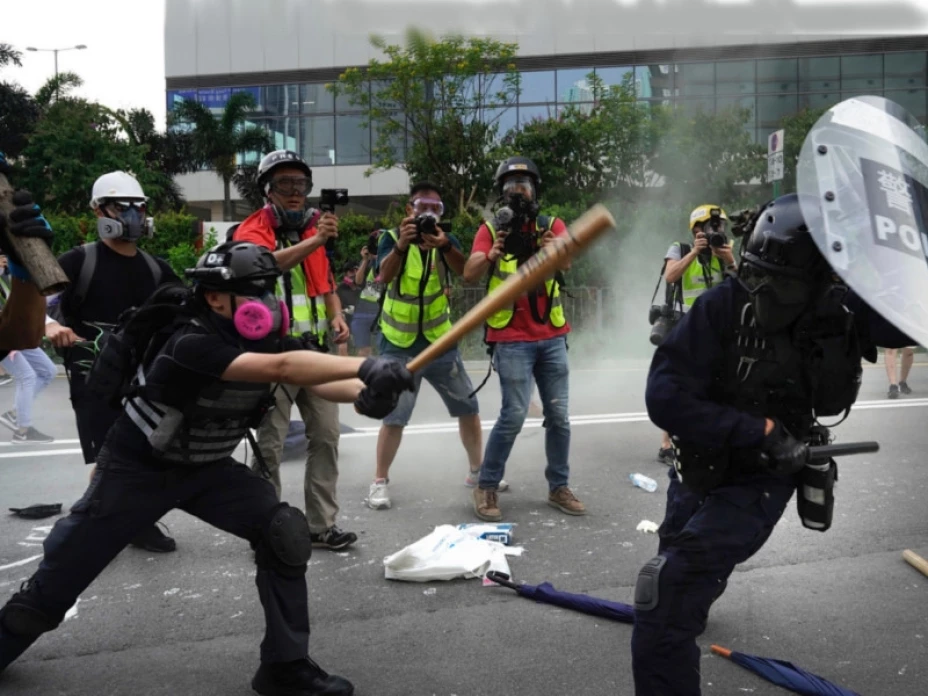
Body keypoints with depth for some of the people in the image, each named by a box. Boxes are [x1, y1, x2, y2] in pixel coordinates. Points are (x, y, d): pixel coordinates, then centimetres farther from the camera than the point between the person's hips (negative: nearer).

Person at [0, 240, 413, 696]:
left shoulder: (265, 340, -10)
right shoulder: (191, 343, -32)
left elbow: (314, 380, -20)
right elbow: (281, 369, -46)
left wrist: (363, 394, -42)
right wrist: (364, 366, -54)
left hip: (206, 468, 6)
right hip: (135, 469, -5)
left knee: (284, 533, -12)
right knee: (61, 575, 6)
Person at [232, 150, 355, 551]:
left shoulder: (313, 227, 14)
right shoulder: (252, 231, -6)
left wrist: (337, 316, 5)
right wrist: (315, 241, -42)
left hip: (314, 349, 6)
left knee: (326, 436, 6)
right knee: (270, 444, 0)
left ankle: (322, 525, 16)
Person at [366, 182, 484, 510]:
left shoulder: (447, 240, 2)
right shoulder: (392, 238, -4)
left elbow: (464, 270, -19)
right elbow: (384, 276, -23)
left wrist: (445, 246, -39)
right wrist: (402, 244, -42)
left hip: (440, 342, 3)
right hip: (399, 345, -3)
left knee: (468, 408, 8)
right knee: (393, 417, -7)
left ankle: (477, 469, 26)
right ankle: (380, 480, 9)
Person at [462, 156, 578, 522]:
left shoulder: (552, 225, 6)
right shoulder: (492, 229, 1)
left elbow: (566, 262, -14)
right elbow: (469, 274, -14)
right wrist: (491, 255, -34)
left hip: (552, 338, 3)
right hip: (512, 340, -3)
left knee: (558, 415, 7)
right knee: (513, 415, -10)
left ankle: (559, 487, 22)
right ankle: (486, 487, 6)